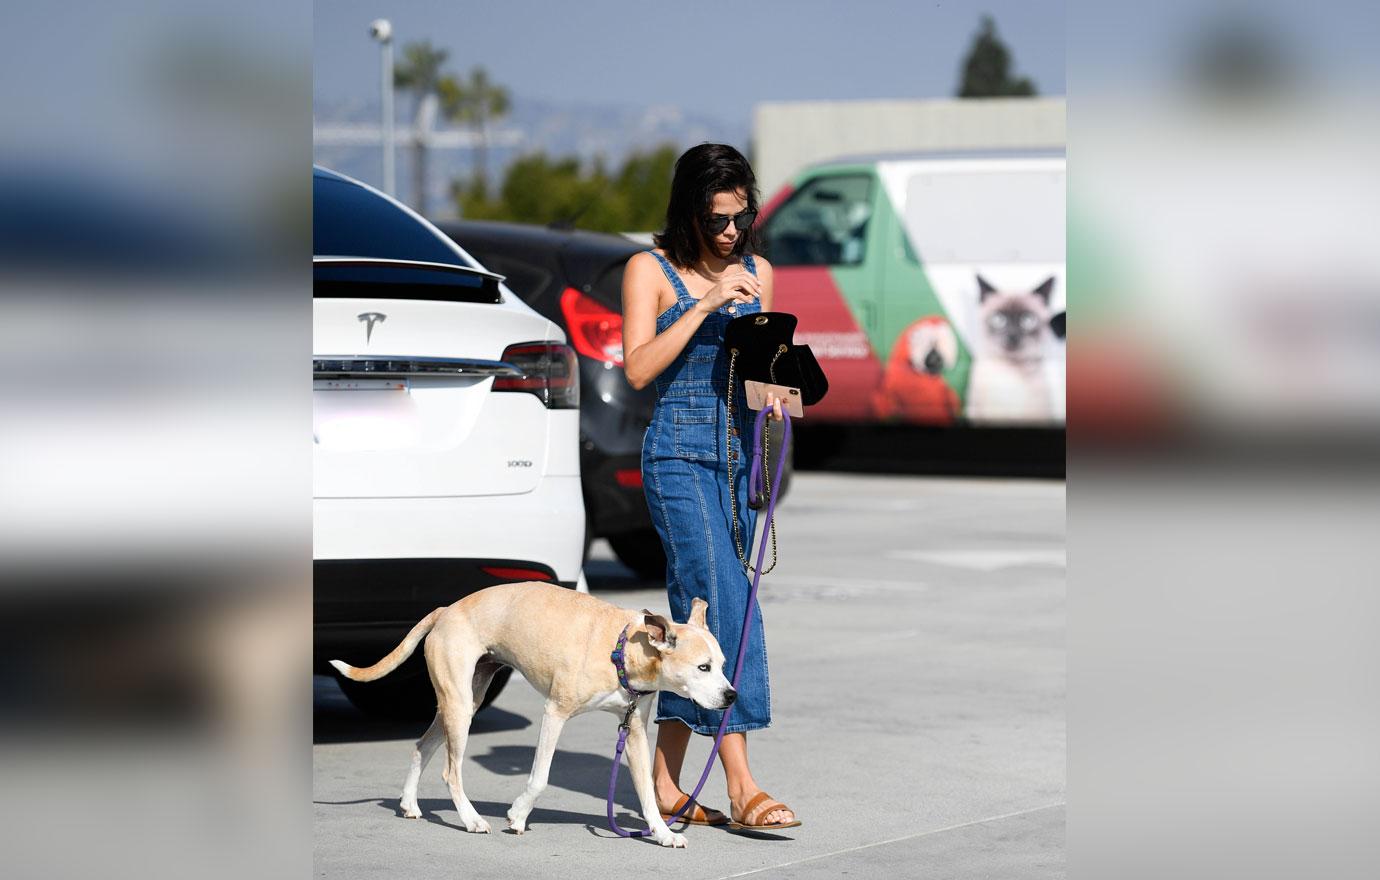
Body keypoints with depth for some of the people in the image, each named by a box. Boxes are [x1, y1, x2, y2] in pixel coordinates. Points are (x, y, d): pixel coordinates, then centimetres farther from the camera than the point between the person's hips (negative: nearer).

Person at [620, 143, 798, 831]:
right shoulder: (651, 270, -2)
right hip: (679, 456, -6)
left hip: (739, 457, 6)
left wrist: (774, 391, -2)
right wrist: (705, 305, -16)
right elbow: (638, 368, -11)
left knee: (696, 610, 6)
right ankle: (740, 785, -19)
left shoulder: (757, 272, 13)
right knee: (725, 602, -16)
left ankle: (666, 782, 10)